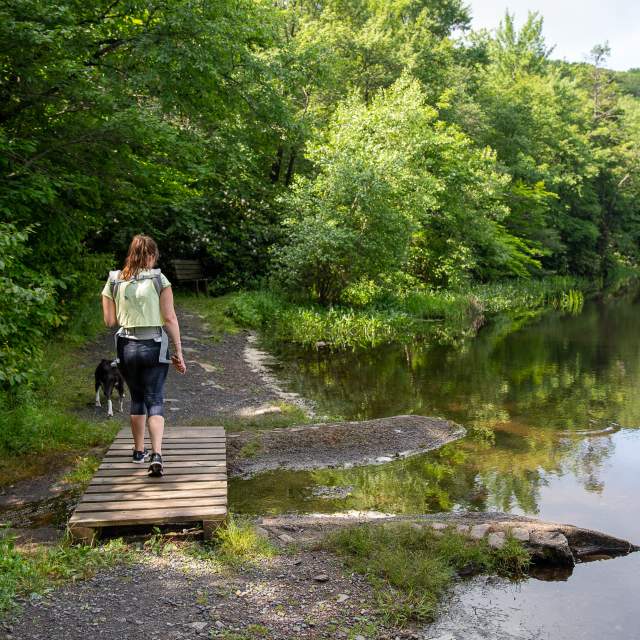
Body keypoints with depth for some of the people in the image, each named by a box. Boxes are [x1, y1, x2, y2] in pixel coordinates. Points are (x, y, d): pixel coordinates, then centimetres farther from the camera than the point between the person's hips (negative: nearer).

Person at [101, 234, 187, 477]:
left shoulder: (114, 282, 3)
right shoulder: (158, 279, -5)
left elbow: (109, 320, 3)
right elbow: (169, 318, -8)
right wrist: (179, 352, -4)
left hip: (126, 347, 3)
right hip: (154, 347, -3)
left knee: (137, 399, 19)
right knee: (155, 401, 1)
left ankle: (139, 451, 28)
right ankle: (156, 454, -14)